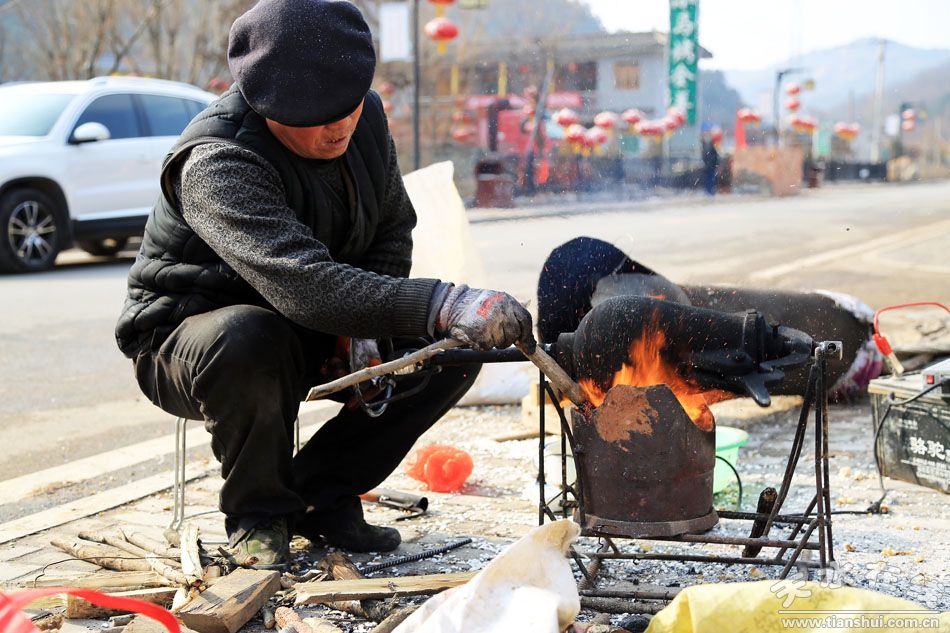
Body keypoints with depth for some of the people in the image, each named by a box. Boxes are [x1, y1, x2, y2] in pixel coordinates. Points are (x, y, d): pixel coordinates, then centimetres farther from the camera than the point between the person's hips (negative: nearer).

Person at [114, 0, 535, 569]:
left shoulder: (365, 116, -8)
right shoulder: (216, 164, -32)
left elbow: (392, 230, 5)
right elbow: (305, 285, -46)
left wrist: (363, 326, -12)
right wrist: (441, 305, -55)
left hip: (315, 334, 6)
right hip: (189, 337, -6)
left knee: (458, 347, -11)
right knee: (248, 342, -41)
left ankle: (321, 494, -1)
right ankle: (258, 513, -13)